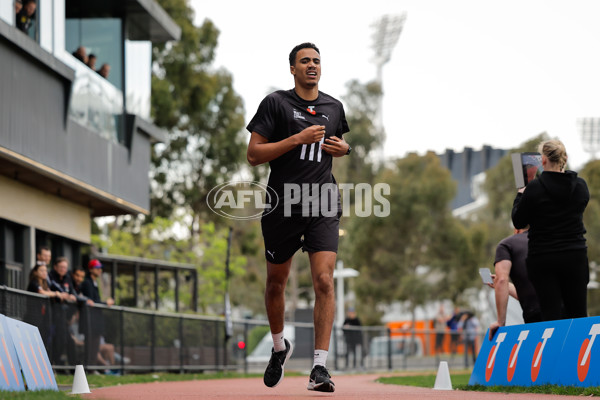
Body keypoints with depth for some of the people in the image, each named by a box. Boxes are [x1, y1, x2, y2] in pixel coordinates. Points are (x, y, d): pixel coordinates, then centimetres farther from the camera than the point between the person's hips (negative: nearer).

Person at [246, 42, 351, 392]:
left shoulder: (334, 107, 12)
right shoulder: (276, 103, -2)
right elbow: (254, 155, -8)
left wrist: (343, 148, 7)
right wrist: (298, 139, -16)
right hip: (283, 205, -1)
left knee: (325, 281, -15)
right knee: (276, 283, 12)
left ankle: (320, 367, -16)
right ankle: (279, 347, 39)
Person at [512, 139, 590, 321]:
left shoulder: (535, 188, -11)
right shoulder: (580, 186, 0)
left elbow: (518, 222, -2)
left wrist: (520, 196, 16)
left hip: (543, 260, -3)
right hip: (575, 256, 3)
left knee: (551, 315, -3)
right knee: (578, 314, 8)